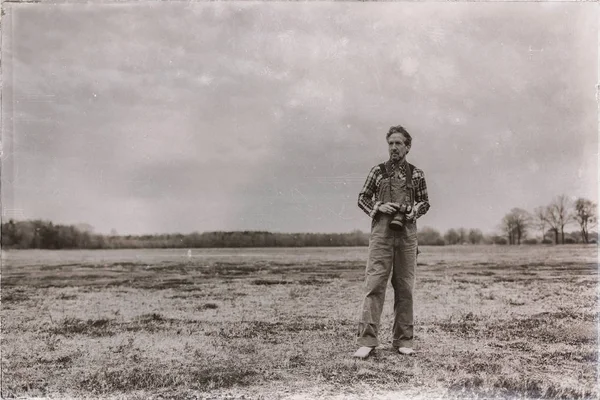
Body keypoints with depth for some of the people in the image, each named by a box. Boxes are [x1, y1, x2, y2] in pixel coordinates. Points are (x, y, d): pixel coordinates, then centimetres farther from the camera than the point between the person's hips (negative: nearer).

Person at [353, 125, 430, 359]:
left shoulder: (416, 175, 10)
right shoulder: (378, 171, 7)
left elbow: (425, 202, 16)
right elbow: (362, 199, 9)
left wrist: (415, 211, -5)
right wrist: (378, 207, -9)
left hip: (407, 233, 2)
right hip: (381, 232, -2)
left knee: (405, 288, 6)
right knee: (374, 284, -9)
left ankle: (403, 341, 15)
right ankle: (367, 340, -9)